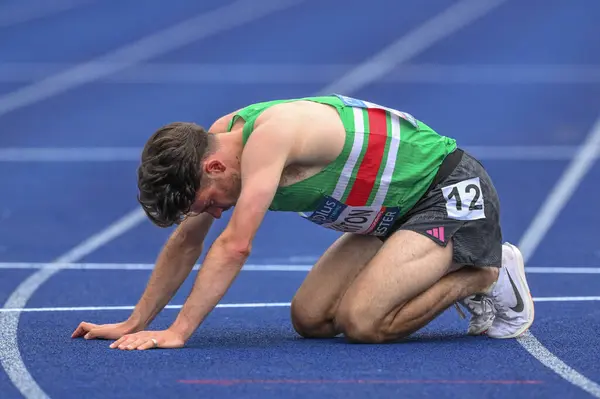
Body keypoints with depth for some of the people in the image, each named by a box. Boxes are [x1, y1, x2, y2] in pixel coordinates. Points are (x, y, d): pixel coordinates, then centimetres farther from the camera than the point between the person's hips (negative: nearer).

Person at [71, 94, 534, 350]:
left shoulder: (268, 136, -31)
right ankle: (458, 272, 13)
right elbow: (186, 242, 7)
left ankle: (487, 276, -2)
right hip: (393, 216, 10)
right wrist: (135, 324, 3)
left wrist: (178, 332, -35)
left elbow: (234, 246, -35)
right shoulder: (213, 142, -4)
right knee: (309, 319, 2)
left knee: (359, 322, -23)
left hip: (453, 191, -10)